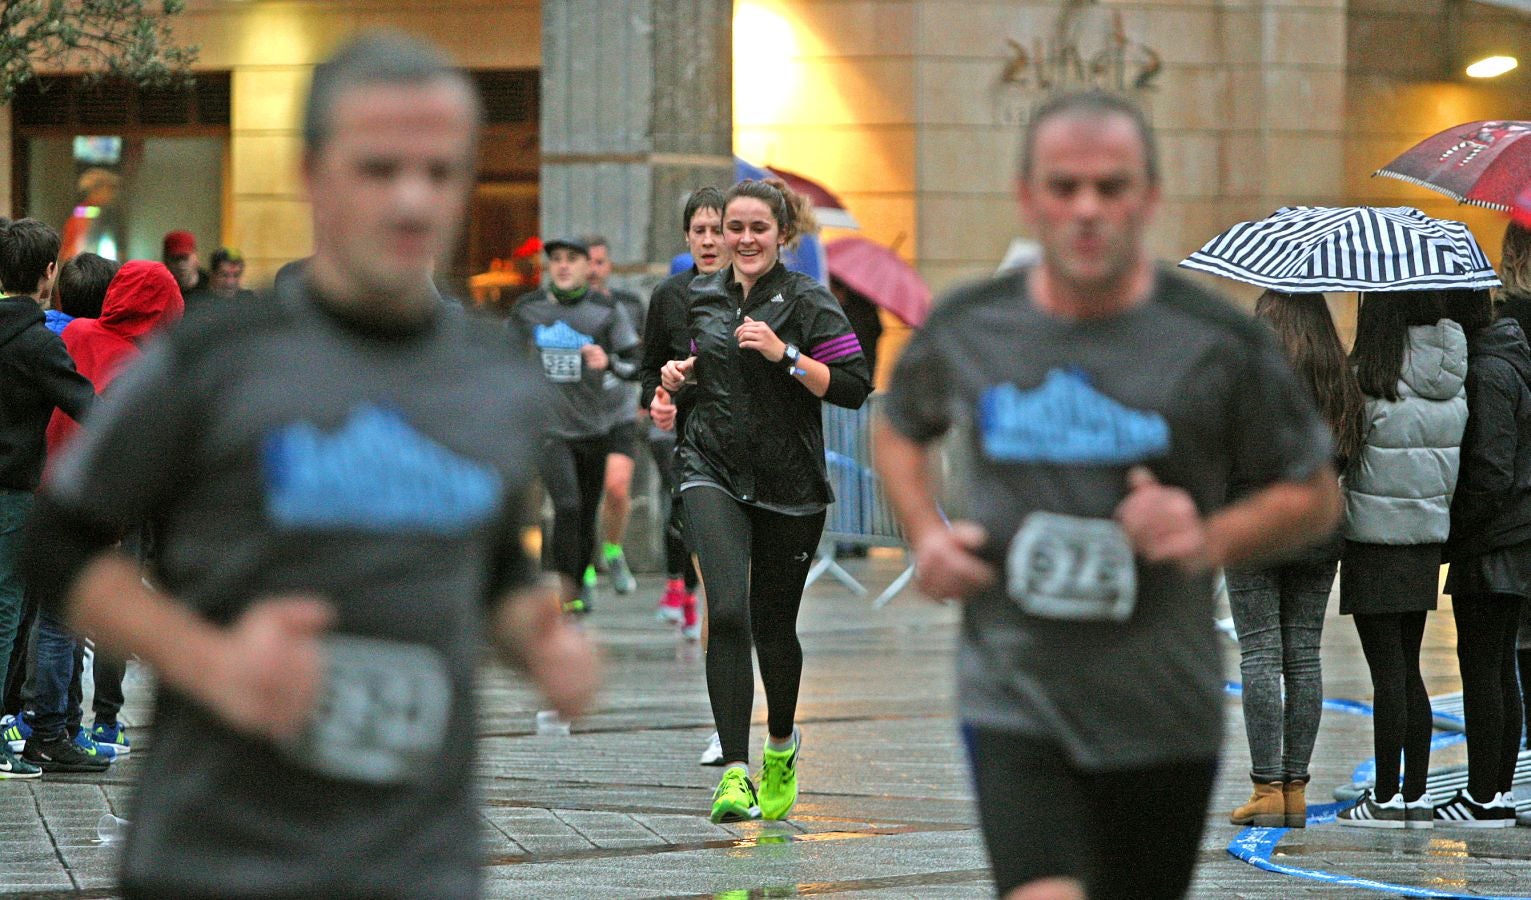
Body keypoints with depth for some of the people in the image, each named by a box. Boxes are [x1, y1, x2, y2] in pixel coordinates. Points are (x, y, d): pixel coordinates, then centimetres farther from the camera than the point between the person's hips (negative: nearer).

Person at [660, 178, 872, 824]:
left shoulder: (807, 301, -5)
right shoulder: (699, 299, 9)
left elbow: (854, 387, -10)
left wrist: (786, 355, -20)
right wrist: (677, 378, 2)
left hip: (788, 479, -2)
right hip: (713, 471, 2)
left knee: (773, 624, 9)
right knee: (727, 612, -18)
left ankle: (782, 744, 38)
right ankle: (734, 771, -19)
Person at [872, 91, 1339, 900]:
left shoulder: (1218, 342, -5)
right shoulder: (965, 328, 1)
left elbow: (1314, 496, 5)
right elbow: (899, 430, 22)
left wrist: (1213, 538, -14)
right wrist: (925, 532, 3)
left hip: (1162, 709, 1)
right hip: (1013, 702, -1)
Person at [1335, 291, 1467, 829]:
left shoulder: (1369, 377, -16)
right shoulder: (1454, 383, 3)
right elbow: (1458, 460, 9)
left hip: (1377, 537, -6)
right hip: (1430, 535, 6)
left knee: (1387, 671, -3)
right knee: (1408, 669, 13)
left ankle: (1387, 798, 0)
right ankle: (1416, 795, 14)